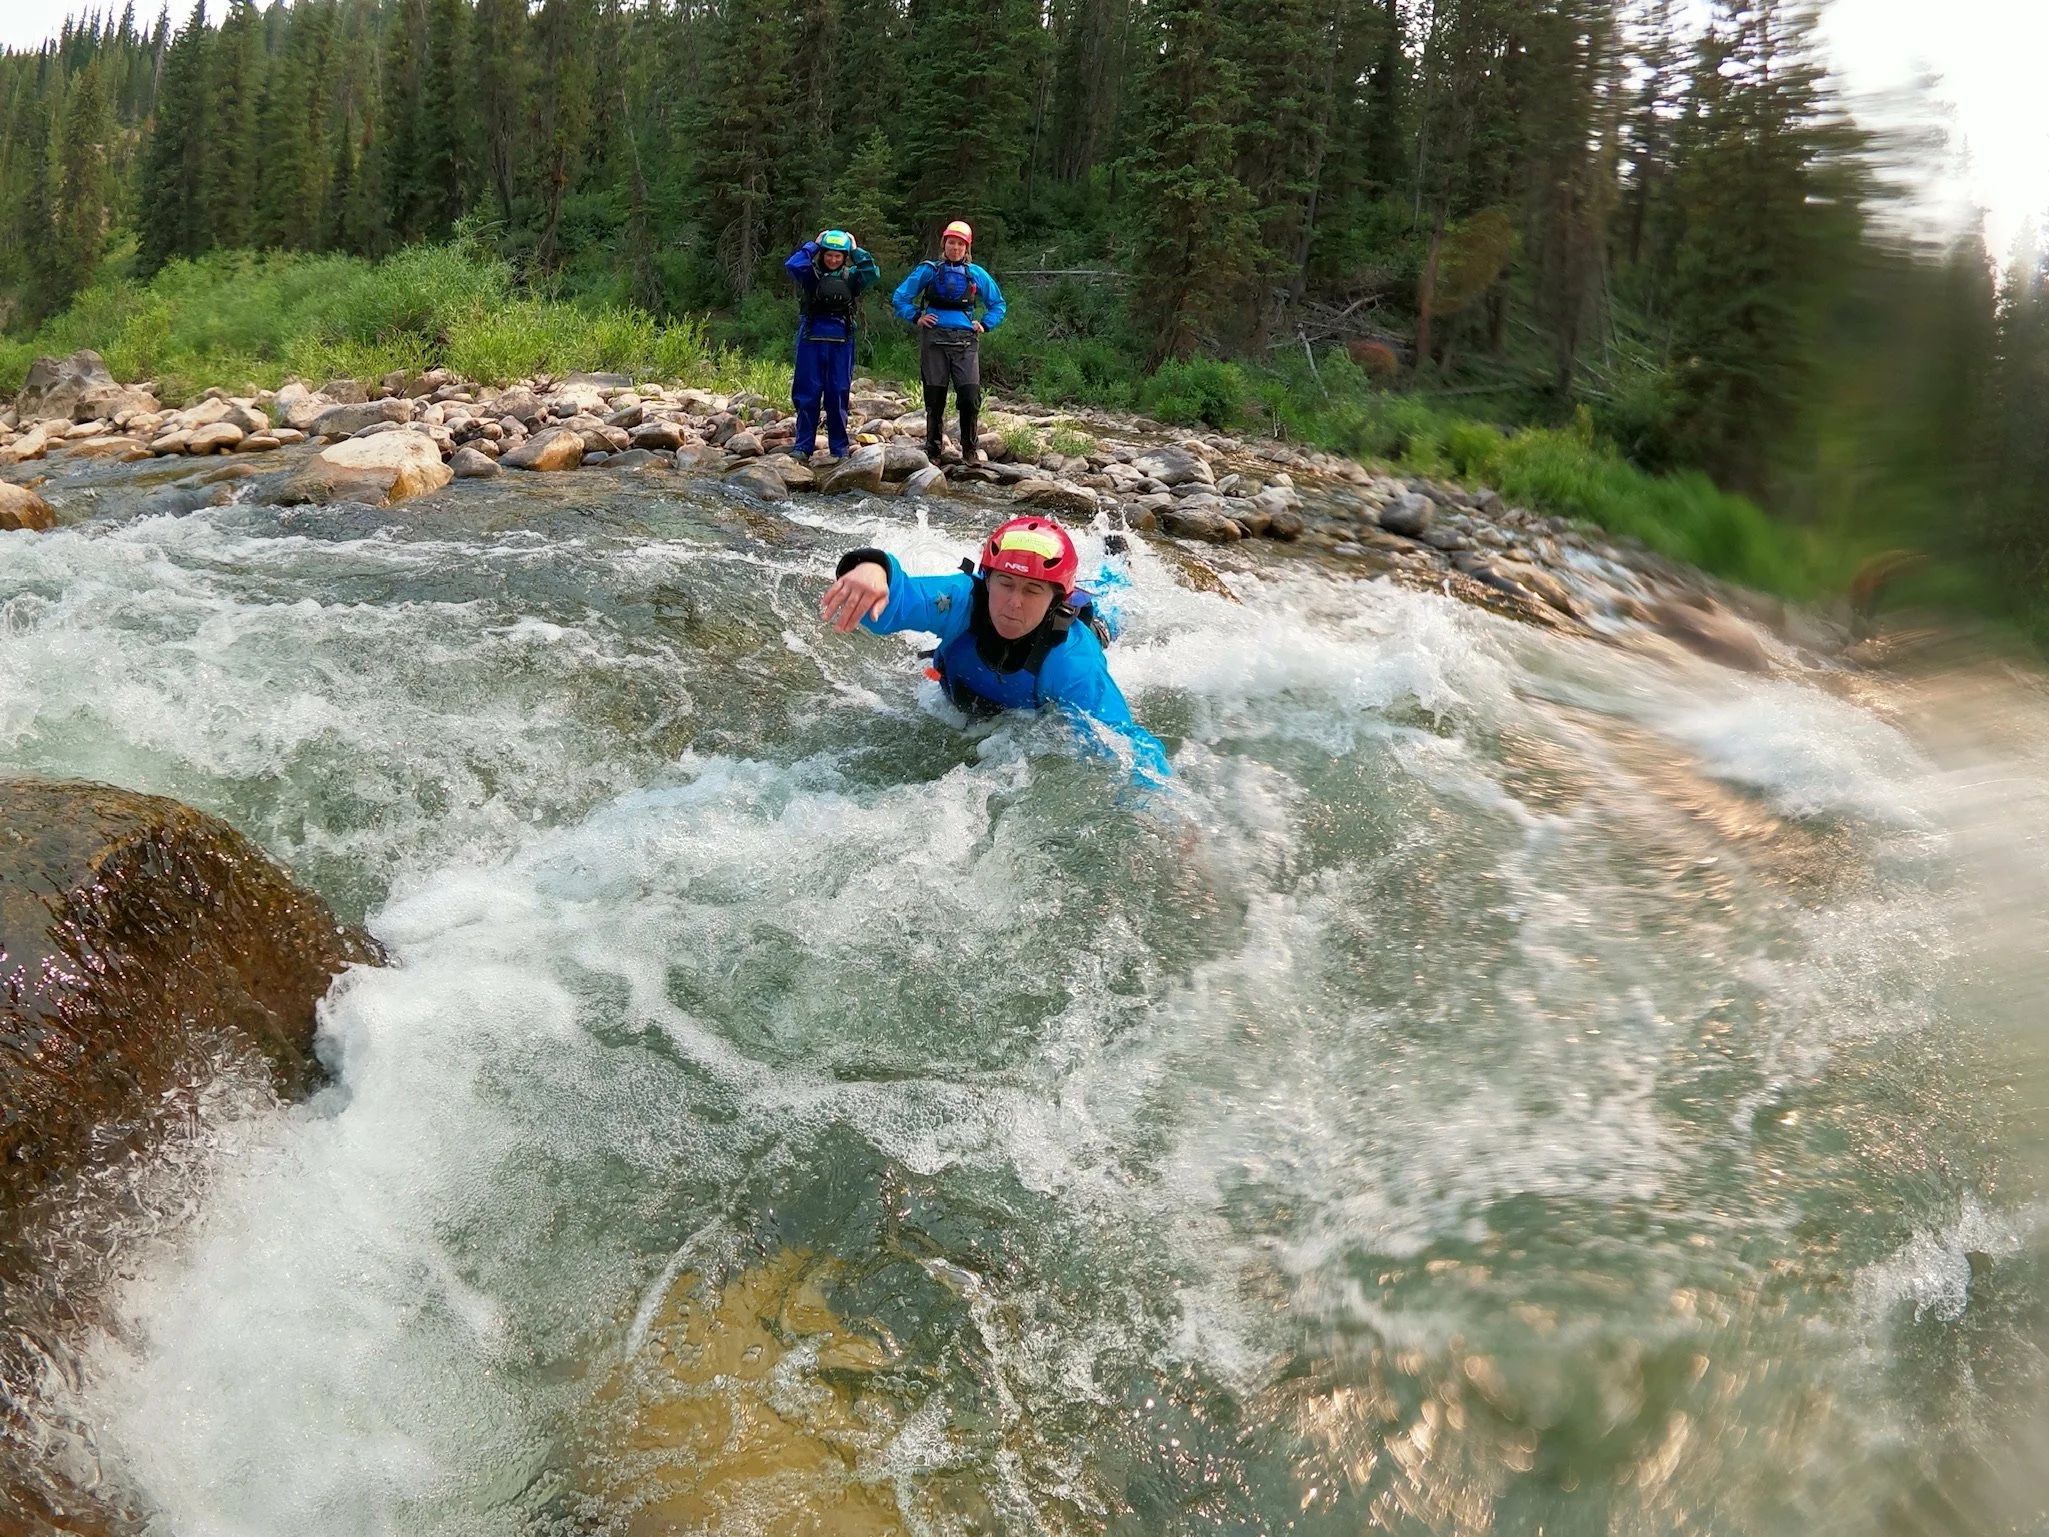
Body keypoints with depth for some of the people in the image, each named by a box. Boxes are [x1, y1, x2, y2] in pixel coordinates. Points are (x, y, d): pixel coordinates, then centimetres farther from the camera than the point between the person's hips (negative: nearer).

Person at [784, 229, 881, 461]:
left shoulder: (851, 276, 8)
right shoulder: (811, 274, 4)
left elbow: (873, 273, -8)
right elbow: (791, 265, -14)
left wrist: (856, 250, -1)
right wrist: (813, 245, -4)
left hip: (841, 343, 1)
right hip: (811, 340, -1)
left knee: (838, 396, 5)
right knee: (807, 394, 1)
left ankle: (839, 448, 11)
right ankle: (803, 446, 5)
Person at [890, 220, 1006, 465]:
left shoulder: (976, 275, 12)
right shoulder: (928, 271, 9)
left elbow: (998, 304, 22)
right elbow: (899, 298, 12)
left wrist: (985, 324, 8)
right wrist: (916, 317, 0)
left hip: (965, 342, 1)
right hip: (934, 340, -1)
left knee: (970, 398, -11)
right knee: (935, 399, 1)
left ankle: (969, 449, 3)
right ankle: (933, 451, 12)